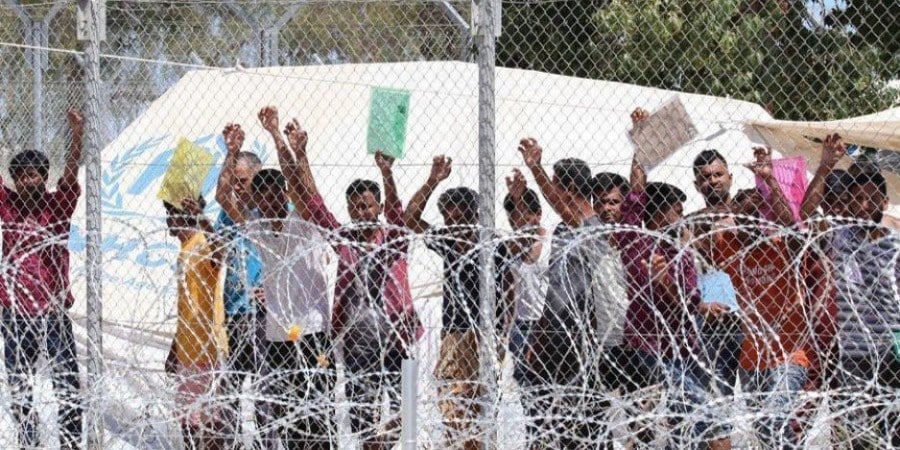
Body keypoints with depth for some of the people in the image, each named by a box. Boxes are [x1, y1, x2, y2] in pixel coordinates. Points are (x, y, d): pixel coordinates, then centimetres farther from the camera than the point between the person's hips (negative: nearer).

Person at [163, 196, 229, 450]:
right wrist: (174, 349, 22)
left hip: (205, 349, -9)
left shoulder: (204, 246, -12)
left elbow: (218, 255, -39)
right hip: (187, 349, 9)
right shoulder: (186, 251, 16)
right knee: (187, 415, 13)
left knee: (206, 415, -7)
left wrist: (201, 220, -49)